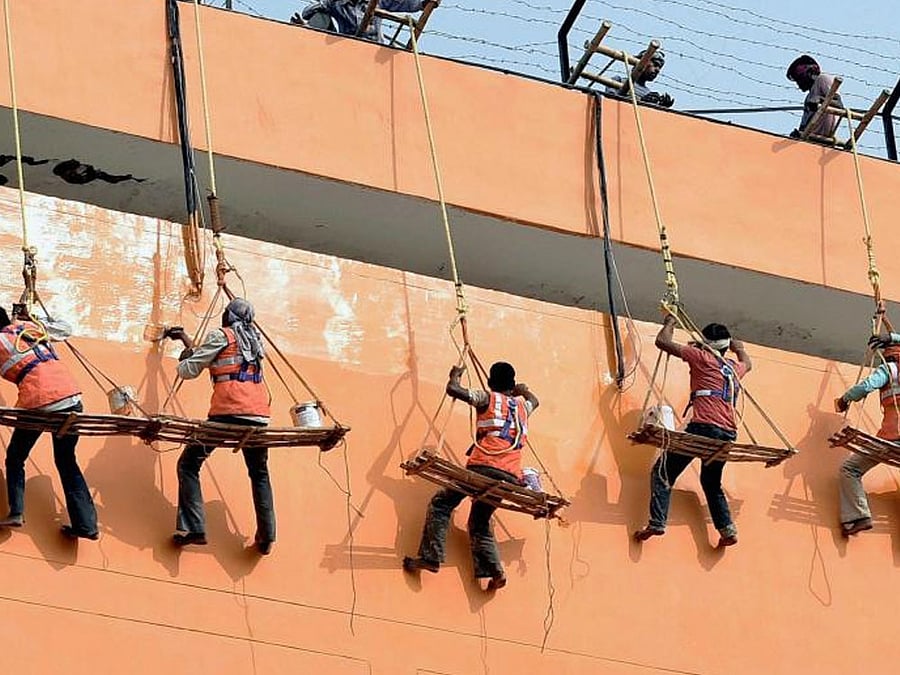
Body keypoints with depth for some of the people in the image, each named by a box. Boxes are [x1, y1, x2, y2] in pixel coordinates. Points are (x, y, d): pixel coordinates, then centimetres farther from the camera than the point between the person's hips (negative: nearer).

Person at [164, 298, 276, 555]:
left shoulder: (221, 336, 2)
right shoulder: (255, 338, 22)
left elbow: (188, 370, 4)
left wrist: (185, 355, 26)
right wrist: (186, 340, 41)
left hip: (227, 413, -6)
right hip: (258, 415, 6)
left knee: (189, 464, 4)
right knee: (259, 474, 20)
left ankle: (193, 529, -7)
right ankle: (266, 537, 13)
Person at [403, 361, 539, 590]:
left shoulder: (487, 399, 8)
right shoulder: (523, 405, 23)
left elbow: (453, 390, -1)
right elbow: (534, 401, 48)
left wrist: (455, 375, 20)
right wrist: (523, 390, 67)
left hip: (483, 466, -5)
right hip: (510, 476, 5)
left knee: (441, 503, 5)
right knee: (479, 520, 19)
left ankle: (431, 558, -9)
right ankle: (495, 572, 0)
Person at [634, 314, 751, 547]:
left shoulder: (702, 357, 4)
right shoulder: (734, 368, 22)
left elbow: (662, 341, 5)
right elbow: (747, 364, 50)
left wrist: (670, 323, 23)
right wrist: (740, 349, 68)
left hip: (703, 427, -6)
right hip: (727, 433, 6)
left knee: (663, 471, -1)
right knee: (711, 482, 24)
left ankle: (657, 522, -18)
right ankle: (727, 529, 8)